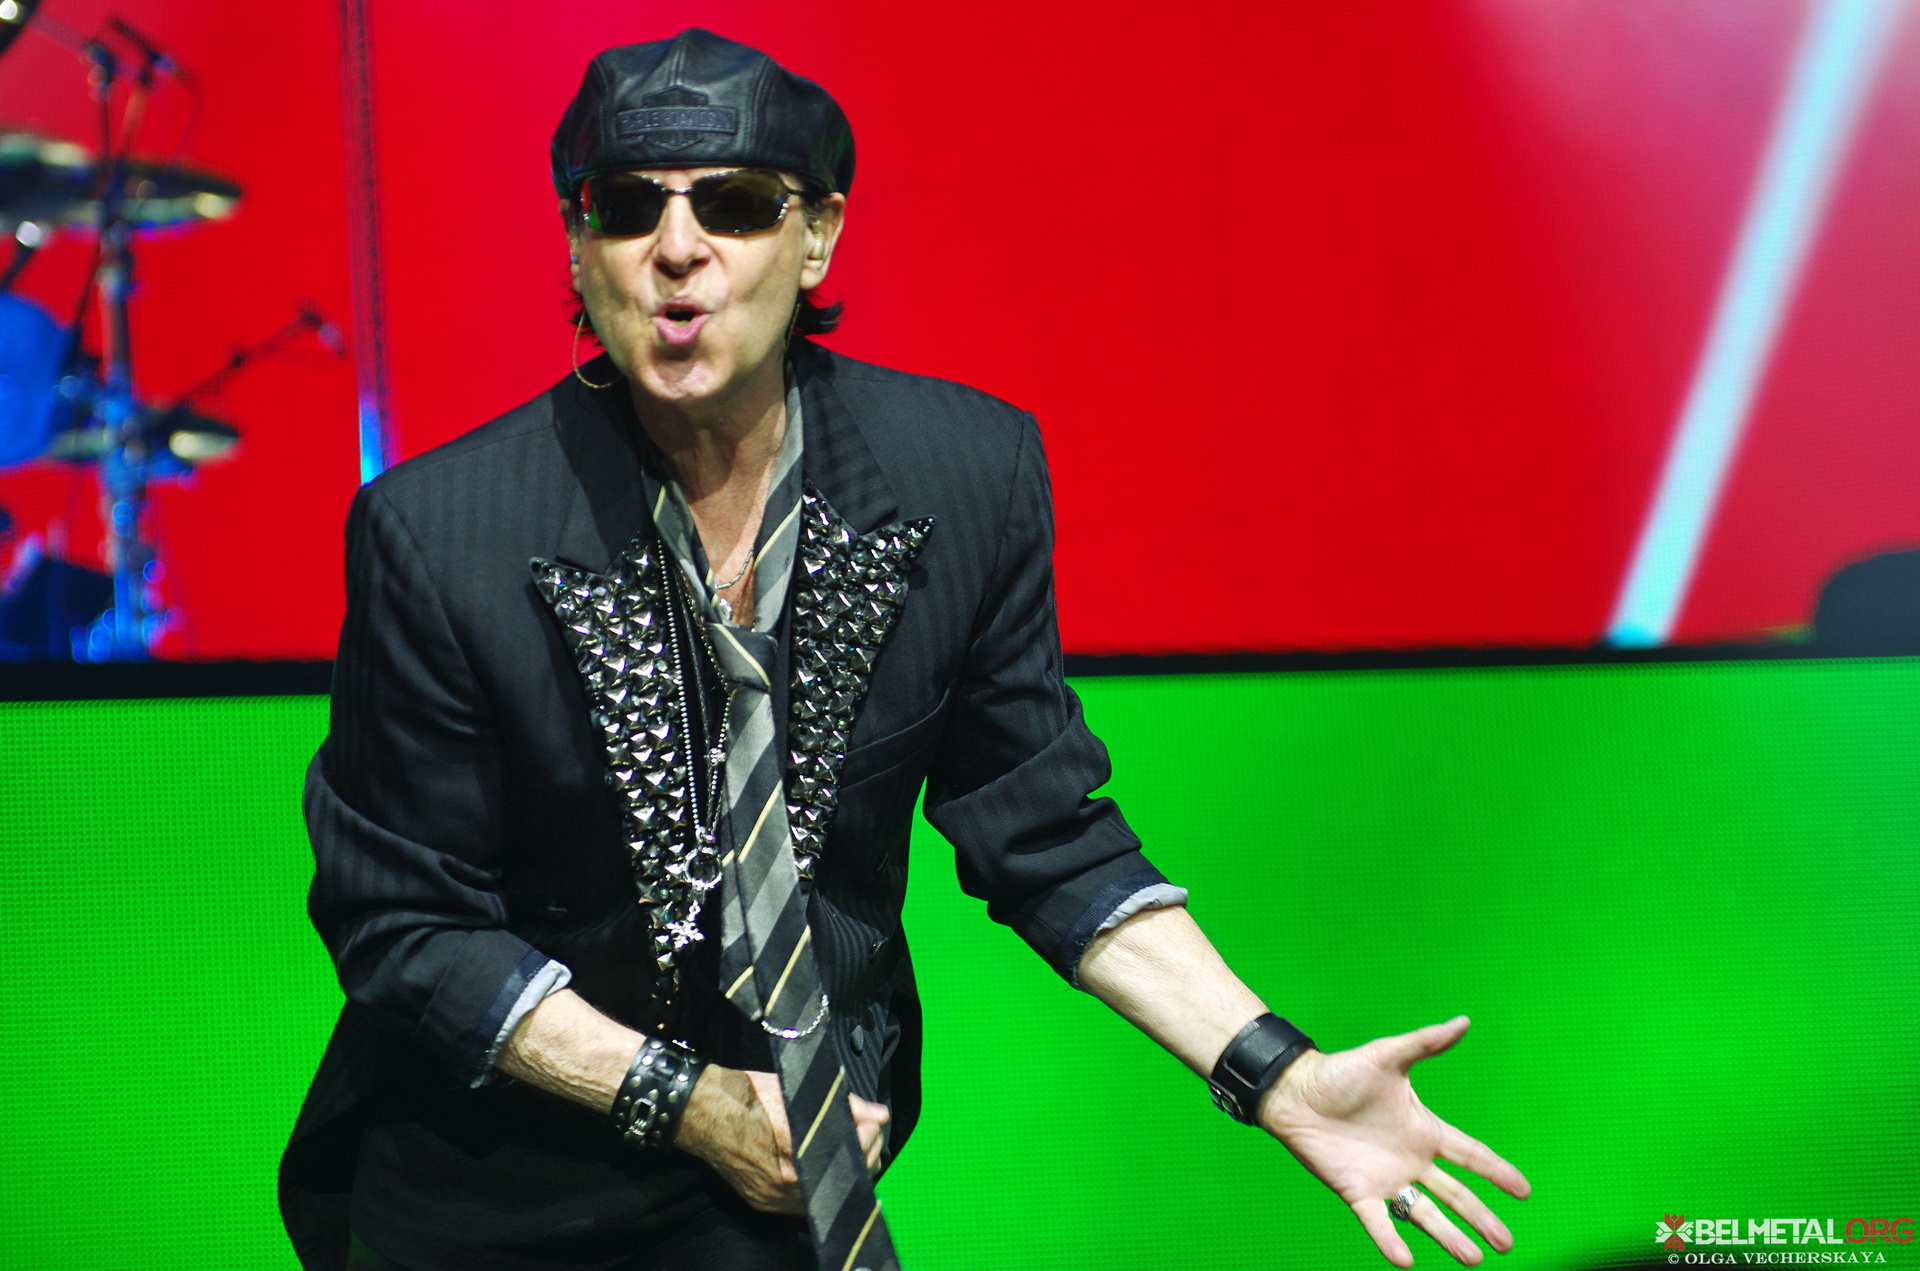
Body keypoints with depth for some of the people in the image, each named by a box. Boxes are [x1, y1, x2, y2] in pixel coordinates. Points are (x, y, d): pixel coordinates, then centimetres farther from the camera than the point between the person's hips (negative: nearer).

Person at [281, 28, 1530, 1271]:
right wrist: (677, 1099, -19)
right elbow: (406, 927, -13)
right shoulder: (434, 535, -20)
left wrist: (1275, 1076, -14)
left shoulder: (970, 475, -14)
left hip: (811, 1160, 2)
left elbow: (1041, 828, -6)